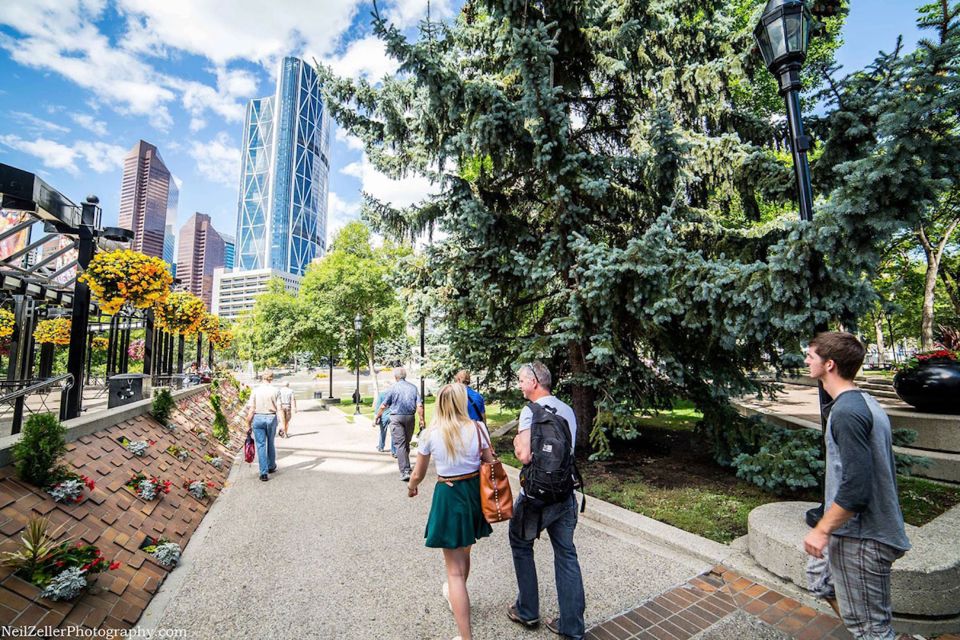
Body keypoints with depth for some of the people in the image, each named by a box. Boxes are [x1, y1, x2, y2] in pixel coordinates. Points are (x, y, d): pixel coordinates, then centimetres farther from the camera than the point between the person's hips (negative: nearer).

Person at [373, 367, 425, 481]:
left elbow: (383, 406, -1)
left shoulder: (393, 388, -4)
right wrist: (421, 420, 1)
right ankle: (406, 465, 35)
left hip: (396, 417, -4)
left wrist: (377, 416, 14)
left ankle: (404, 471, -10)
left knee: (400, 444, -3)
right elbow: (419, 405, -3)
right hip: (410, 417, 4)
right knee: (407, 443, 19)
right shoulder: (413, 387, 4)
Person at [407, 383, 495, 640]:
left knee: (455, 569, 8)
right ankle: (455, 595, 57)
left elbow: (418, 474, 1)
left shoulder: (429, 434, -11)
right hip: (475, 492, 4)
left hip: (448, 495, -3)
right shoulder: (478, 428, -10)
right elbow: (490, 465, -1)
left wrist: (411, 488, 24)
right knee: (464, 553, 30)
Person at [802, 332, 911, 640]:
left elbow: (856, 485, -26)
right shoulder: (864, 402, 7)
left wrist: (822, 529, -18)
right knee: (820, 571, 24)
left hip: (860, 537, -10)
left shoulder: (846, 412, -24)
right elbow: (870, 471, 15)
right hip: (861, 529, 10)